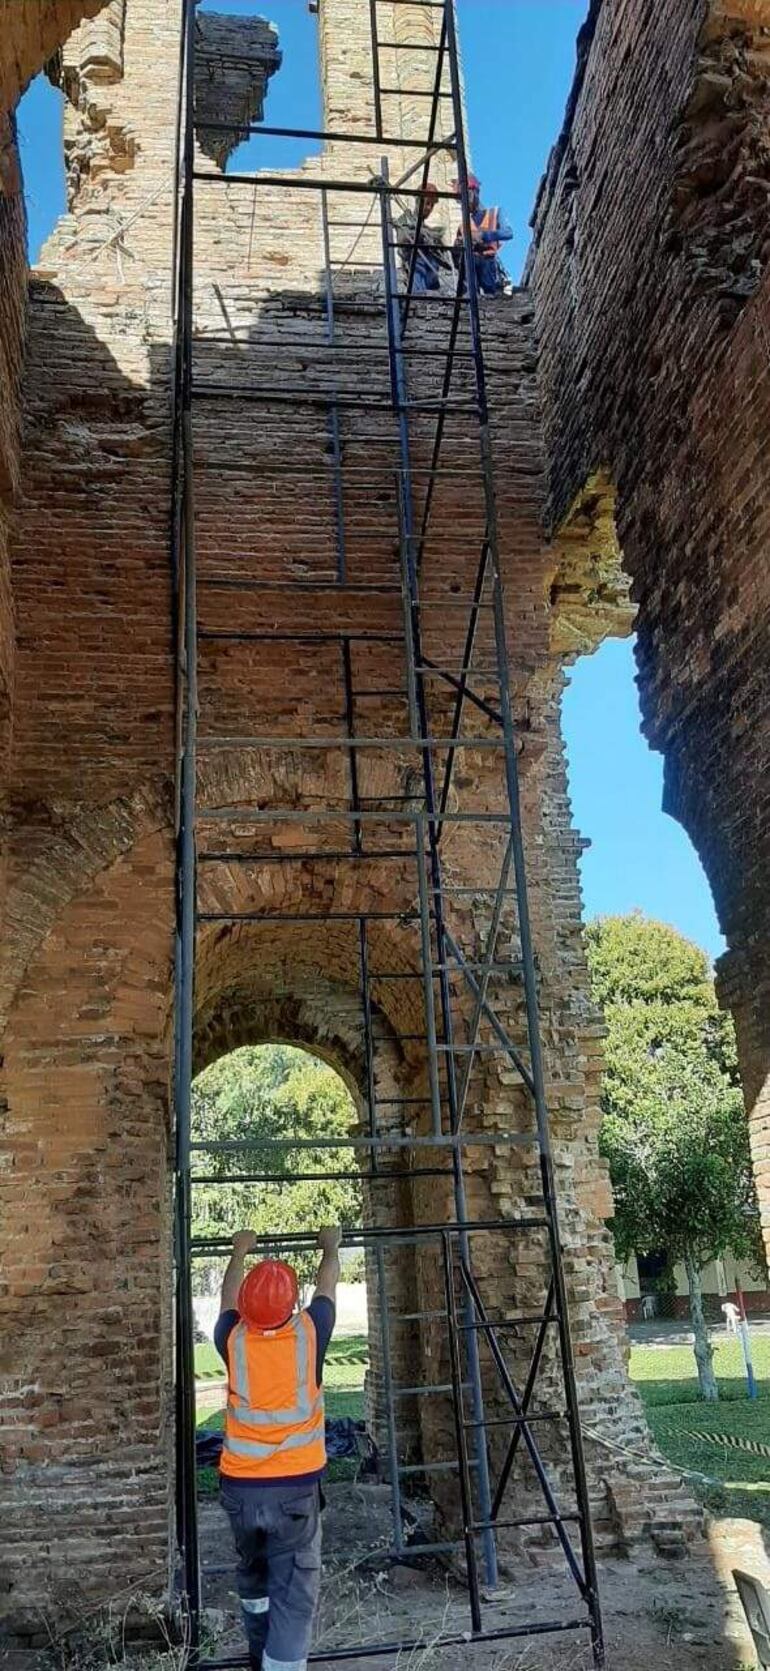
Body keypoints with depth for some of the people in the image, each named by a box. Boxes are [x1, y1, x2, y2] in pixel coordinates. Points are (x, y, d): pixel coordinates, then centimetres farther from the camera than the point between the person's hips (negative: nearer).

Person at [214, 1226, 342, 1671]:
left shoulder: (234, 1339, -7)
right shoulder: (309, 1334, -10)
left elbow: (229, 1298, 15)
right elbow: (327, 1288, 9)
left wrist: (240, 1253, 31)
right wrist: (331, 1247, 27)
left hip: (239, 1485, 3)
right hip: (295, 1485, -3)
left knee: (253, 1575, 26)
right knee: (295, 1594, 1)